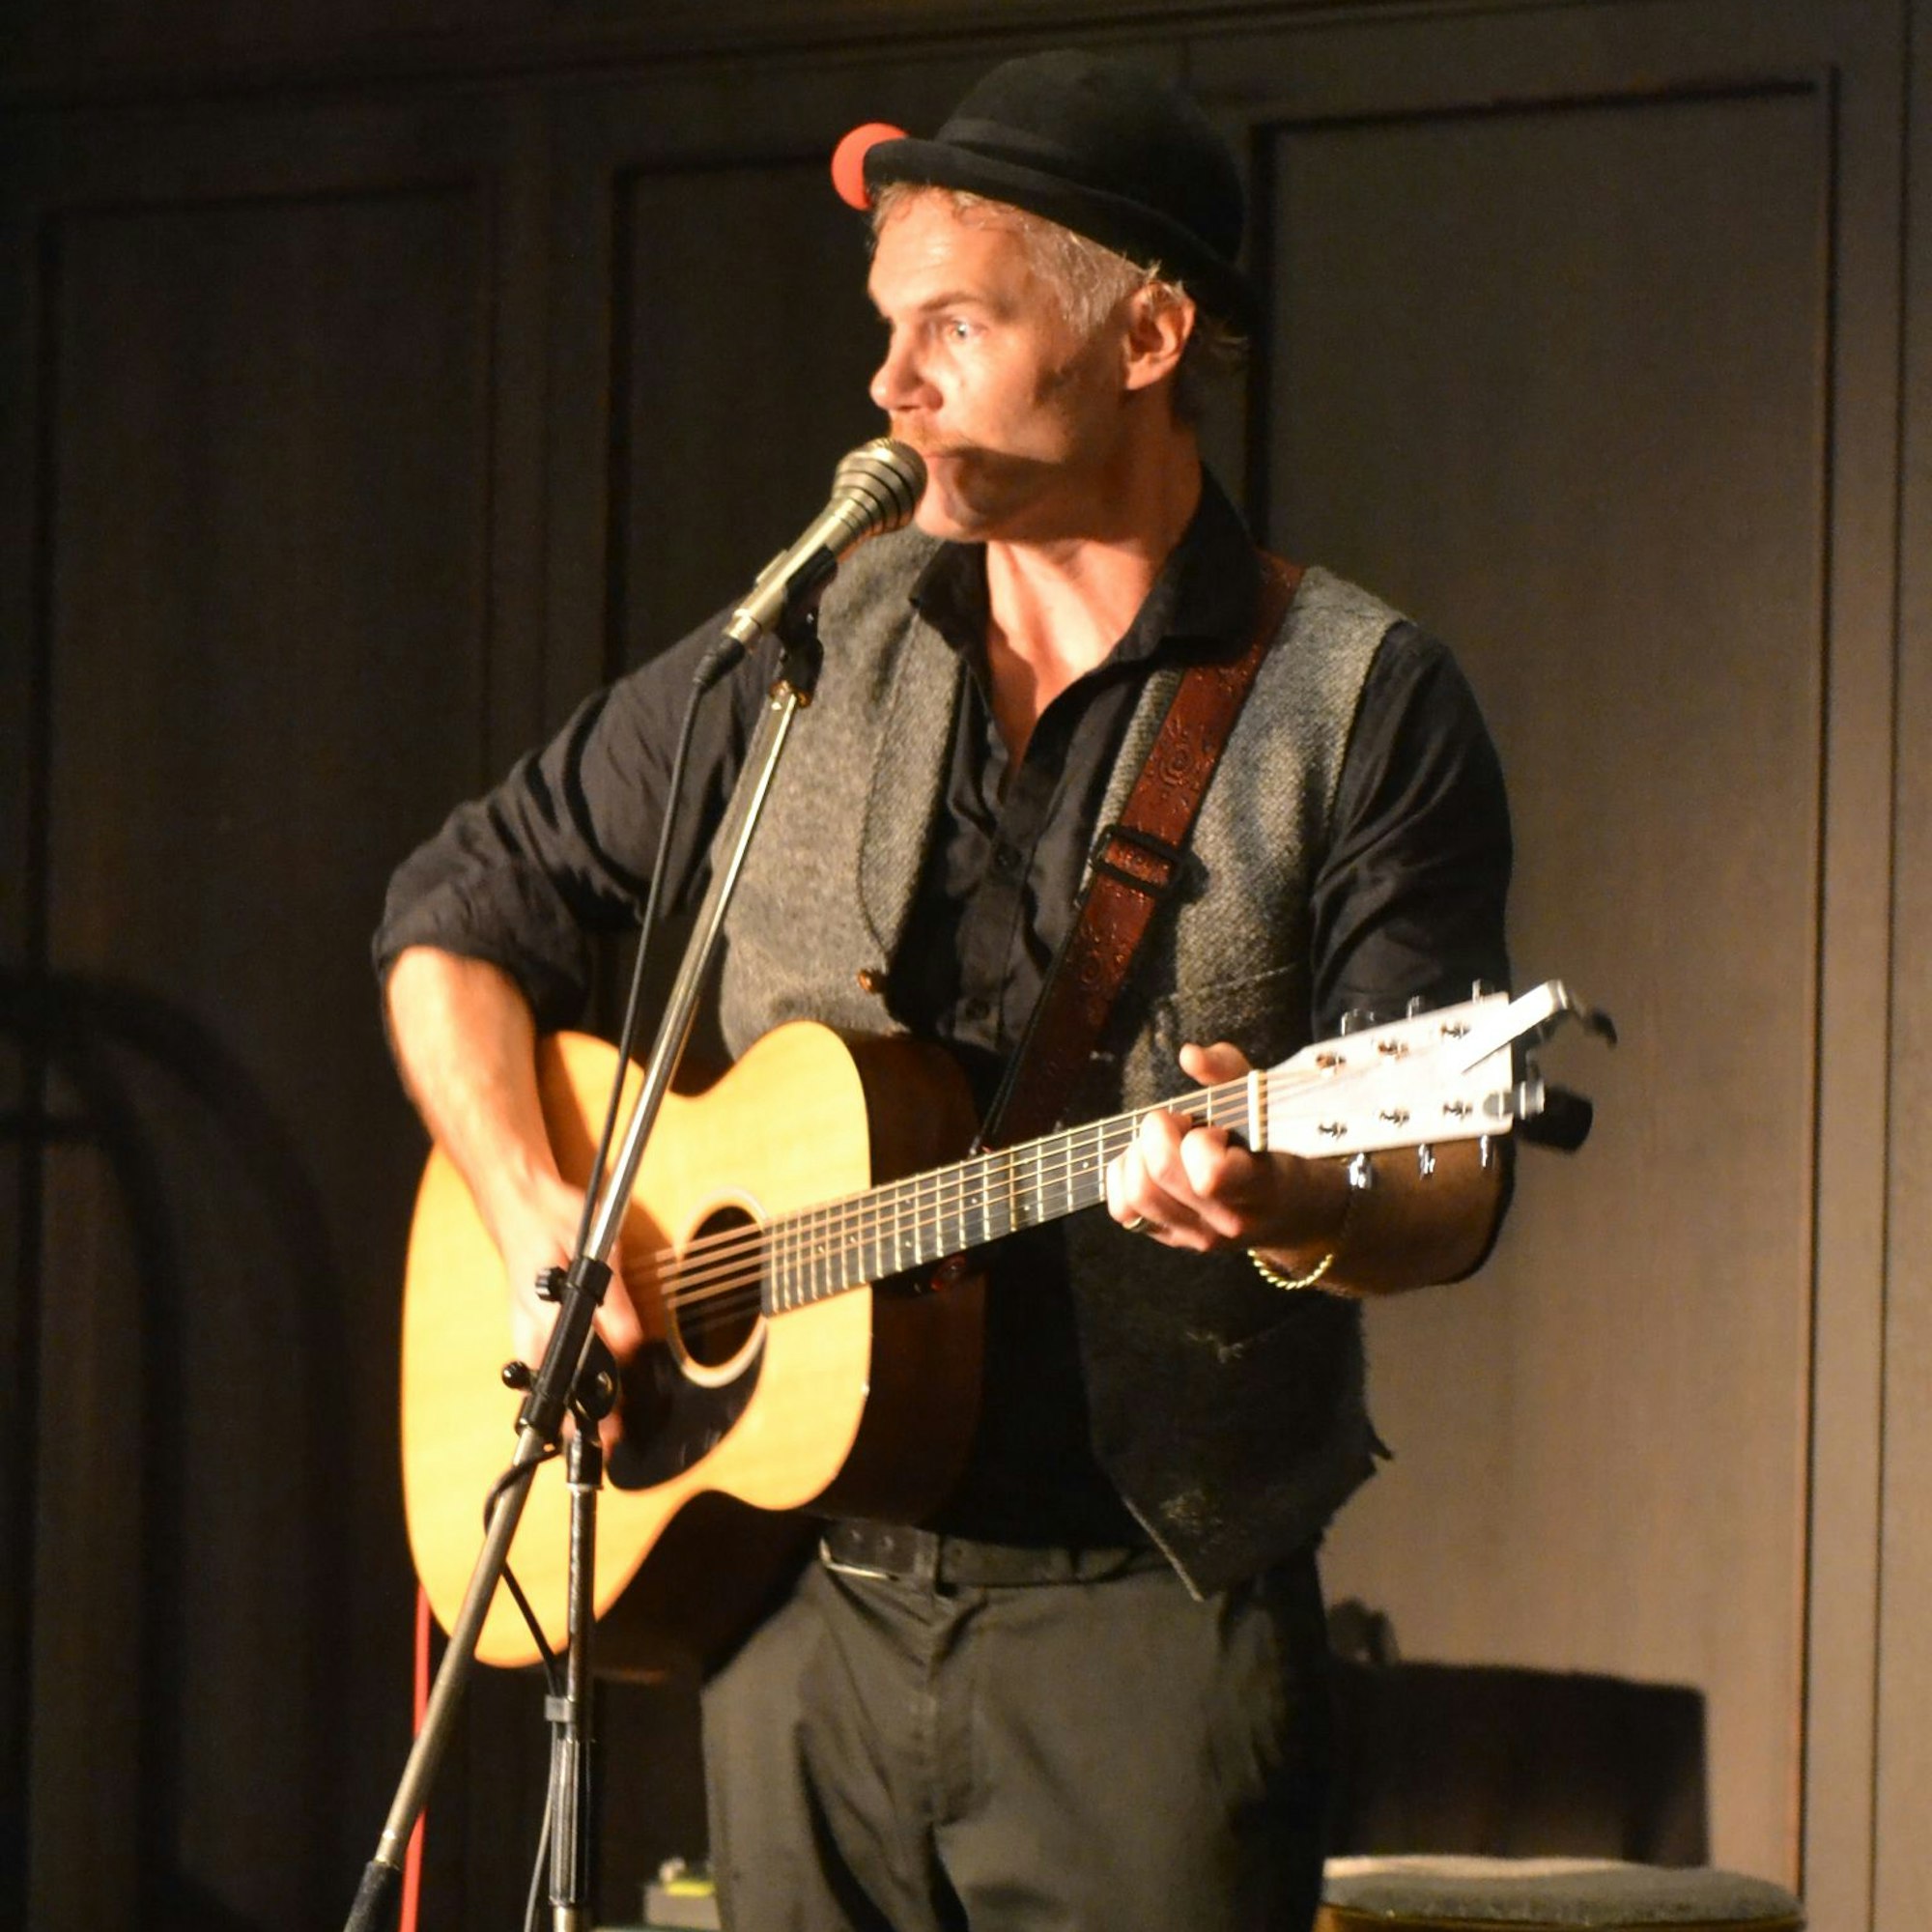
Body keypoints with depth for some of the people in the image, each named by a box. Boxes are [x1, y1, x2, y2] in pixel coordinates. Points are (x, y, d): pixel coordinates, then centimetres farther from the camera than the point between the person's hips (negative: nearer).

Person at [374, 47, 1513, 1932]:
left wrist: (1289, 1213, -30)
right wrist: (545, 1239, 0)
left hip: (1145, 1626, -4)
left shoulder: (1357, 704, -4)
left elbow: (1445, 1194, -8)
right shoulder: (809, 657, 8)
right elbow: (462, 906, 15)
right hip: (799, 1607, 4)